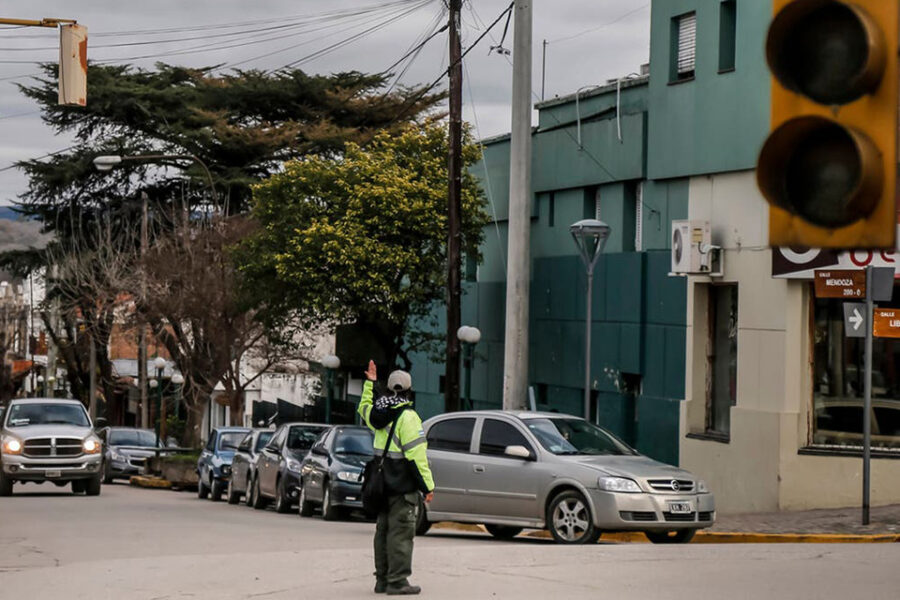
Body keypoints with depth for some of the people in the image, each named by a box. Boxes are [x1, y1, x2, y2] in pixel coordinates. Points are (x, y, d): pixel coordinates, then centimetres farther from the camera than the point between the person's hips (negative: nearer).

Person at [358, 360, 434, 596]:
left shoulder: (379, 414, 7)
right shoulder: (407, 417, -16)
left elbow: (364, 408, 35)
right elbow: (416, 455, -19)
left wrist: (369, 383, 42)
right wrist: (427, 486, -15)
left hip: (384, 485, 8)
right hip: (403, 486, -8)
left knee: (384, 530, 14)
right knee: (401, 532, -6)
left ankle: (382, 578, 19)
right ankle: (397, 581, -8)